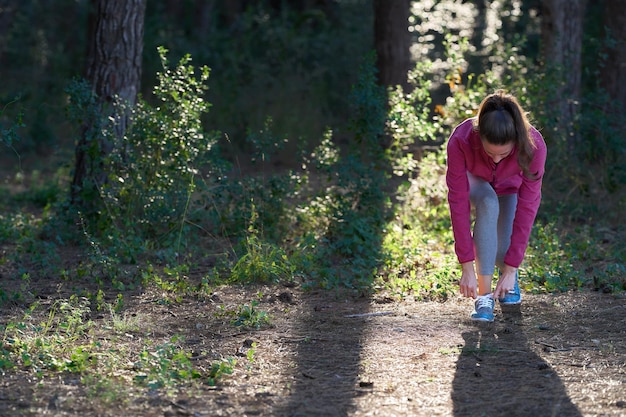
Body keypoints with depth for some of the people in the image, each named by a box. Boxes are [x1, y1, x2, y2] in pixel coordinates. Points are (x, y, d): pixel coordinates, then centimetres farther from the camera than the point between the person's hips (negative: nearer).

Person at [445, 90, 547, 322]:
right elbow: (458, 203, -36)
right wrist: (467, 267, -35)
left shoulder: (534, 146, -39)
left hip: (512, 188, 0)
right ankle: (484, 295, -29)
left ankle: (508, 276, 20)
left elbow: (526, 208, -34)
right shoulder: (460, 141, -40)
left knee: (504, 255, -20)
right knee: (488, 203, -36)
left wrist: (511, 269, -33)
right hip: (475, 182, 0)